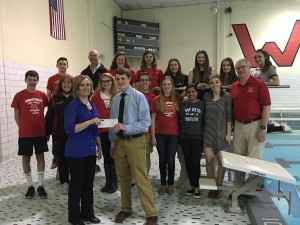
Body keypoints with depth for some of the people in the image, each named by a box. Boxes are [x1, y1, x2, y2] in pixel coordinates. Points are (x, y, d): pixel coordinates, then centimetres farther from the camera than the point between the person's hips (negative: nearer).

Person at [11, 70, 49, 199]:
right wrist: (23, 128, -1)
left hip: (40, 133, 2)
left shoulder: (42, 95, 2)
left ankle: (40, 186, 21)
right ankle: (30, 186, 22)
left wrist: (45, 126, 5)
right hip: (25, 134, -2)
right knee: (26, 158, 7)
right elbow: (16, 116, 0)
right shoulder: (19, 96, -6)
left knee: (40, 157, 9)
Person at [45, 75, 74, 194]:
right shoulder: (55, 99, 3)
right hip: (59, 134, 0)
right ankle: (64, 182, 20)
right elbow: (49, 117, 3)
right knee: (62, 158, 8)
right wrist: (48, 133, 0)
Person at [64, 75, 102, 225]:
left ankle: (88, 213, 28)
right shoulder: (73, 105, -11)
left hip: (90, 150, 7)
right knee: (76, 183, 5)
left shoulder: (92, 105, 12)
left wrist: (99, 146, 16)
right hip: (76, 151, -7)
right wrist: (90, 121, -25)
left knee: (89, 182, 14)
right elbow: (69, 129, -21)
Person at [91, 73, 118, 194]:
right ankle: (108, 182, 24)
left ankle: (114, 183, 16)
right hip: (102, 130, 1)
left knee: (113, 156, 3)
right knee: (106, 156, 12)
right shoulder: (96, 95, 3)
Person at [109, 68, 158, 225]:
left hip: (135, 141, -5)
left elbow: (145, 123, -14)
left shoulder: (139, 97, -9)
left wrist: (125, 127, -23)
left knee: (141, 179, -3)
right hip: (119, 141, 6)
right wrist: (112, 143, 14)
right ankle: (125, 209, 33)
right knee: (122, 178, 15)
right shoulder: (115, 99, 8)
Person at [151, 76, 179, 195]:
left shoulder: (177, 99, 2)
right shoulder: (156, 100, 0)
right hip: (160, 134, 0)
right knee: (162, 160, 9)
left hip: (173, 134, 0)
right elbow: (153, 119, 1)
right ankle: (163, 184, 22)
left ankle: (170, 184, 19)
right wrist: (153, 136, -3)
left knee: (171, 160, 3)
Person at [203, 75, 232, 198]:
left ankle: (218, 187, 19)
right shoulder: (206, 96, 5)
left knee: (221, 161, 5)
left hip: (221, 132, -1)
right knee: (209, 160, -1)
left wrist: (229, 133, -6)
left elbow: (229, 116, -3)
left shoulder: (227, 97, -2)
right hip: (208, 132, 2)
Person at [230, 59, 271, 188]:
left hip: (255, 125, -5)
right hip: (238, 125, 5)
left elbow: (266, 107, -9)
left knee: (254, 158, 1)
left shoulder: (259, 84, -6)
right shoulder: (233, 87, 8)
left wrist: (263, 128, -14)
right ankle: (238, 185, 27)